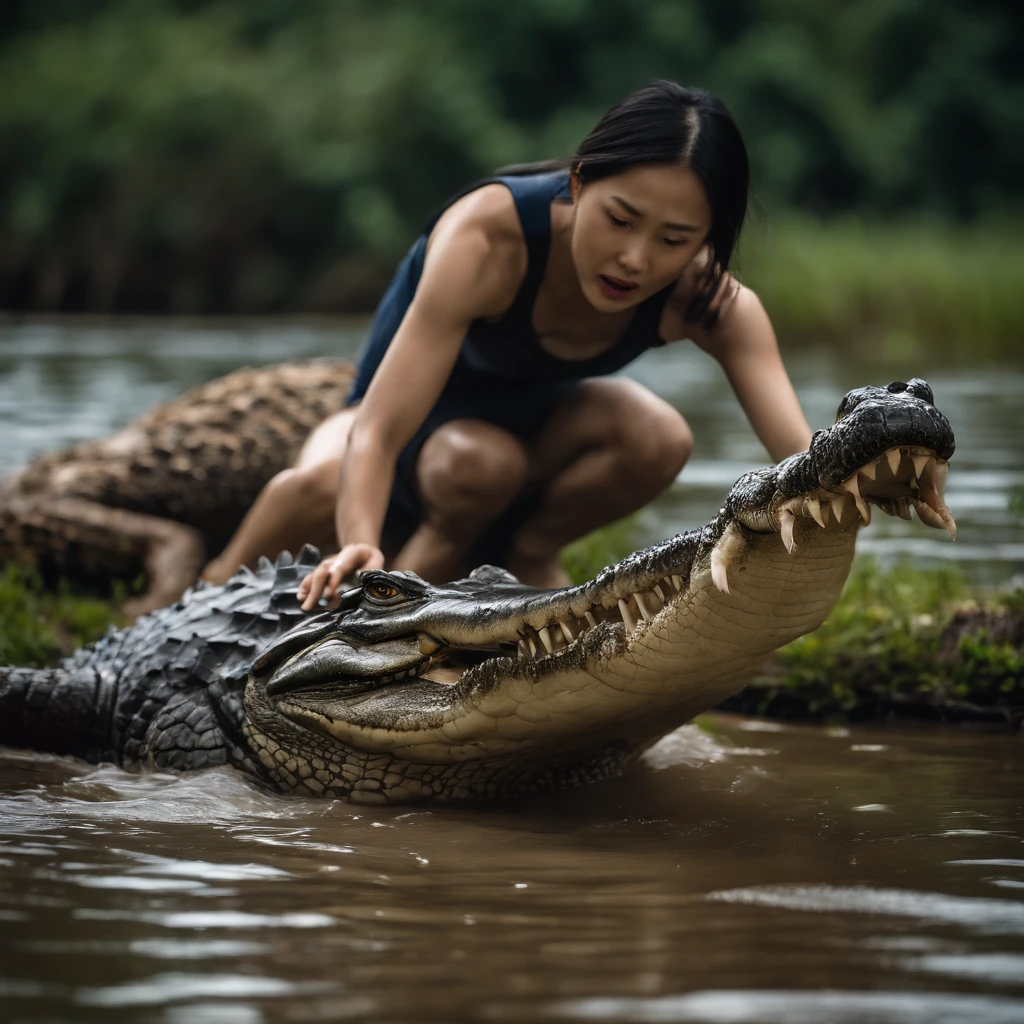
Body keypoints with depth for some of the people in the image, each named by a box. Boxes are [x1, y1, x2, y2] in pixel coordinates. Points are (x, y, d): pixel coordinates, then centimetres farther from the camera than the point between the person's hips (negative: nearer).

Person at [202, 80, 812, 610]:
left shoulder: (706, 300, -25)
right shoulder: (488, 236, -36)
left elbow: (797, 447, -35)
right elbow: (376, 432, -42)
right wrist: (360, 551, -61)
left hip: (533, 417, 3)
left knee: (659, 438, -30)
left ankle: (525, 553, -4)